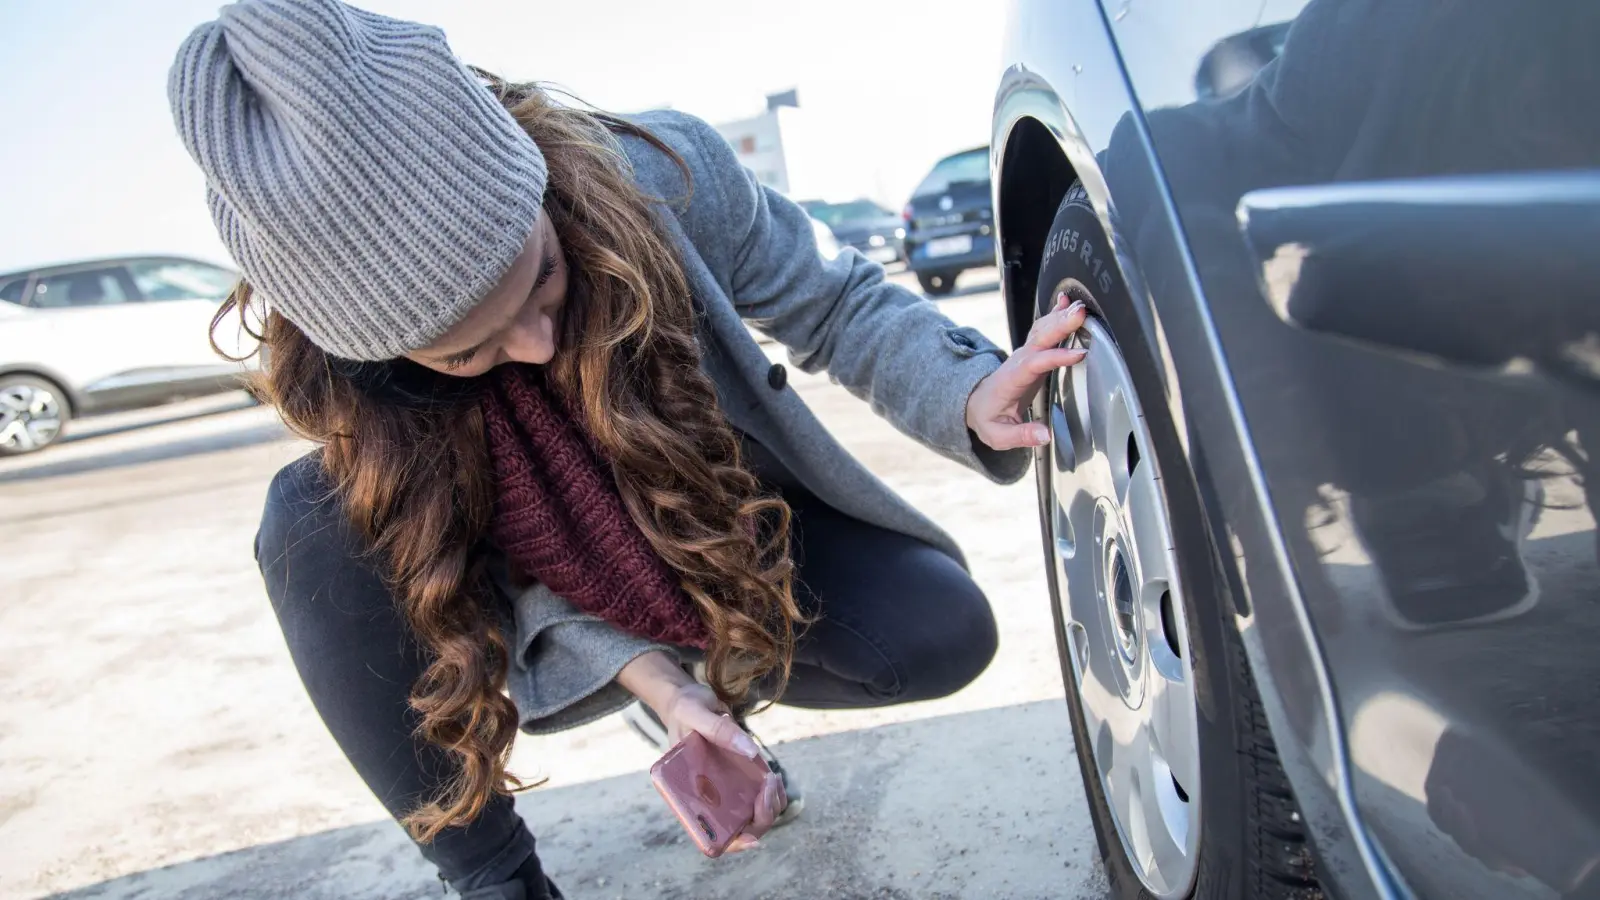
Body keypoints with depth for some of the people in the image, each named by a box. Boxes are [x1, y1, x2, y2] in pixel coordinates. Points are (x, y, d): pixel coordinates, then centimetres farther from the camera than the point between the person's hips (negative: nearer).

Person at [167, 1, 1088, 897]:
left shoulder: (659, 174, -31)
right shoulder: (341, 370, -29)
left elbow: (836, 303, -16)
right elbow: (491, 557, -18)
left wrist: (969, 397, -34)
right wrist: (646, 674, -30)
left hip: (725, 520, 1)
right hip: (557, 605, 0)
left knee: (941, 634, -21)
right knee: (319, 526, -29)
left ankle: (728, 675, 13)